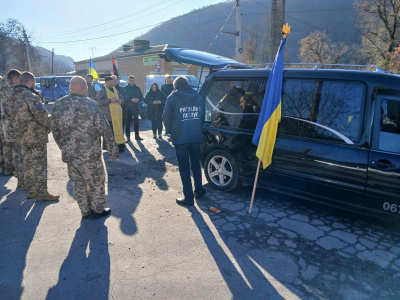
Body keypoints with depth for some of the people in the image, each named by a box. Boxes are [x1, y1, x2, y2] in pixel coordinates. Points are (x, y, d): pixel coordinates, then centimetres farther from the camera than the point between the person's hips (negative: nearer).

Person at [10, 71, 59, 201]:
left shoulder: (14, 98, 10)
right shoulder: (31, 97, -18)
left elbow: (15, 117, 15)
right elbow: (42, 115, -22)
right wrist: (48, 127, -6)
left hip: (22, 136, 9)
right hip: (37, 136, -9)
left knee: (28, 164, 17)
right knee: (40, 165, -1)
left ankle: (30, 191, 27)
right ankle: (42, 193, 5)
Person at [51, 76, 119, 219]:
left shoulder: (58, 105, 1)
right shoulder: (92, 105, -13)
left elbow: (55, 130, 9)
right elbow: (105, 131, -12)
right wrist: (113, 150, -4)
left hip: (69, 154, 5)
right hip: (90, 154, -5)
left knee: (78, 183, 18)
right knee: (97, 182, 13)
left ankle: (85, 211, 30)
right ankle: (97, 210, 27)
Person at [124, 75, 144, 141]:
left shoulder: (137, 88, 10)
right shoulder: (125, 88, 0)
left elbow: (142, 97, 11)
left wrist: (138, 99, -10)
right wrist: (131, 99, -19)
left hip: (136, 108, 3)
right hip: (128, 108, -3)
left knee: (136, 122, 8)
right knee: (128, 122, -1)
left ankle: (137, 135, 16)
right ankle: (128, 136, 6)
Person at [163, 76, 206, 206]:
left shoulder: (173, 98, -4)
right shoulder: (198, 97, 9)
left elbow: (166, 118, -1)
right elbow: (202, 116, 13)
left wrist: (172, 132, 13)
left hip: (180, 138, -4)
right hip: (196, 136, 5)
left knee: (184, 167, 2)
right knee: (196, 165, 19)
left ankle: (188, 197, 6)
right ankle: (198, 191, 31)